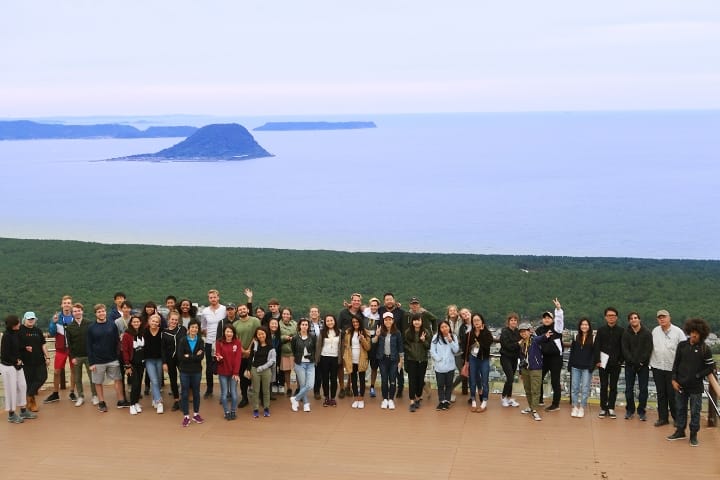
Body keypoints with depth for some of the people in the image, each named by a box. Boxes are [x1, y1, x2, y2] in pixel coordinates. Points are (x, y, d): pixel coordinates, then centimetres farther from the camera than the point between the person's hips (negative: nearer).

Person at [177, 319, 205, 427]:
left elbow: (201, 357, -11)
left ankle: (196, 414, 24)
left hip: (196, 371, 2)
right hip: (185, 371, -2)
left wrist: (188, 356, -17)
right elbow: (180, 357, -14)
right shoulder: (182, 341, -4)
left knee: (196, 392, 11)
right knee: (184, 393, 2)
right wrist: (195, 356, -17)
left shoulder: (200, 341, 0)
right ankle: (186, 416, 9)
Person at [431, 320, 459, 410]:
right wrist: (439, 359, -11)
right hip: (439, 366, -1)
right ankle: (441, 401, 13)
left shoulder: (454, 337, 3)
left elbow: (456, 350, -5)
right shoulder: (436, 337, -1)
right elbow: (432, 351, -4)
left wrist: (450, 340, -15)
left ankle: (447, 401, 17)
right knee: (440, 385, 5)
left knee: (449, 384, 8)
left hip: (450, 365, 1)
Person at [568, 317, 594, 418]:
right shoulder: (576, 337, 8)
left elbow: (594, 353, -4)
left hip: (587, 368, -3)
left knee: (585, 388, 1)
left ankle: (582, 408, 9)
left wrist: (592, 366, -11)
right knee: (574, 387, 5)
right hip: (575, 367, 3)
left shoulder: (592, 338, -2)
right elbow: (572, 352, 11)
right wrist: (570, 365, 4)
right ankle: (575, 407, 12)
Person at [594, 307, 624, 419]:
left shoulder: (621, 331, 2)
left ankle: (611, 408, 12)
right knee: (603, 386, 4)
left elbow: (623, 347, 2)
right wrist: (597, 360, -7)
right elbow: (596, 346, 0)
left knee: (613, 386, 6)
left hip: (615, 363, 0)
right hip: (603, 362, 0)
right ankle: (603, 408, 10)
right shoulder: (601, 330, 2)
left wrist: (621, 360, -5)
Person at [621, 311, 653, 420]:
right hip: (630, 365, 1)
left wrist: (641, 362, -14)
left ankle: (641, 411, 9)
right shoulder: (626, 334, 2)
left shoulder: (647, 333, -2)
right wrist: (633, 362, -13)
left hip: (643, 365, -1)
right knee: (629, 389, 5)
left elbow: (649, 349, -6)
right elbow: (625, 350, -3)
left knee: (643, 389, 1)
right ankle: (630, 410, 15)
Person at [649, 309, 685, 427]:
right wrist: (651, 361, 12)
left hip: (673, 368, -4)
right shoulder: (655, 331, 6)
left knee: (673, 394, 1)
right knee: (661, 394, 9)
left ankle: (676, 417, 14)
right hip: (657, 367, 4)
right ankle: (663, 417, 17)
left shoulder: (678, 332, -7)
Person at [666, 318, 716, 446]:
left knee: (695, 411, 5)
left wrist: (697, 376, -11)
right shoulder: (682, 345, 1)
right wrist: (674, 379, 0)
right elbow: (676, 363, 6)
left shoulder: (705, 349, -7)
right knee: (680, 409, 14)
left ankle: (693, 435, 17)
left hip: (696, 387, -3)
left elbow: (710, 367, -4)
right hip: (680, 384, 3)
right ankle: (680, 431, 28)